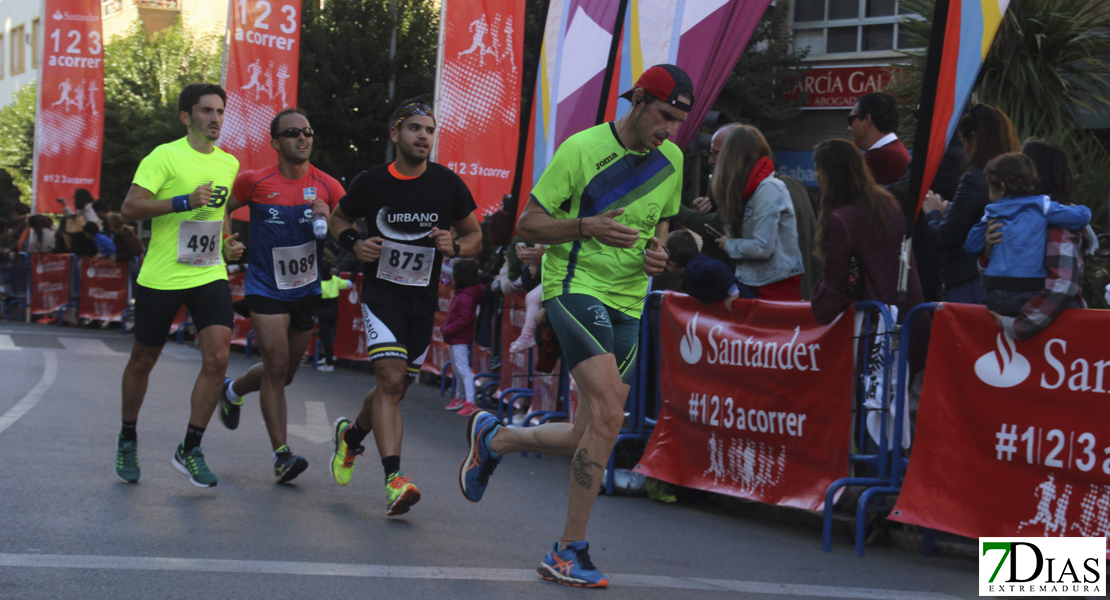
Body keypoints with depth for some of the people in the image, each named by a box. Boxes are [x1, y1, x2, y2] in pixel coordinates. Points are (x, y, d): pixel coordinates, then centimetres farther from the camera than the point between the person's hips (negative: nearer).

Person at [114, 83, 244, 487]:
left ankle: (190, 450, 1)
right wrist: (185, 200, -26)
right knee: (143, 361, 10)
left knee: (217, 358, -13)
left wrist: (226, 244, 12)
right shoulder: (165, 156, -9)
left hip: (210, 276, 4)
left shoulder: (230, 163, 10)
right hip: (161, 277, -4)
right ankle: (127, 441, 33)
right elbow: (129, 208, -18)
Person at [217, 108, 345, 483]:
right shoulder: (254, 182, -7)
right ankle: (281, 455, -6)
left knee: (285, 372, 14)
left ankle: (233, 392, 44)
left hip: (307, 290, 3)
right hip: (265, 288, -3)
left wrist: (329, 221, -23)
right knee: (277, 368, -13)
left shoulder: (327, 187, -4)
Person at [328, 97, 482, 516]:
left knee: (396, 389, 11)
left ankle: (352, 434, 42)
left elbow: (475, 236, 9)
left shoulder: (447, 184, -1)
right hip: (381, 291, -3)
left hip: (424, 299, 3)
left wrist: (454, 246, -13)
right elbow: (339, 218, 14)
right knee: (391, 379, -21)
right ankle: (393, 480, -25)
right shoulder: (371, 182, -3)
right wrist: (354, 244, -7)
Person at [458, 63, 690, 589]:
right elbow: (527, 224, -6)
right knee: (608, 414, -24)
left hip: (628, 303, 7)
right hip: (574, 285, -7)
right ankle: (570, 552, -14)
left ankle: (493, 439, 35)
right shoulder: (582, 148, -10)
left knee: (589, 438, 5)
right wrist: (588, 227, -23)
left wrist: (656, 252, 1)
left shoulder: (671, 160, 8)